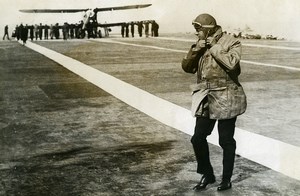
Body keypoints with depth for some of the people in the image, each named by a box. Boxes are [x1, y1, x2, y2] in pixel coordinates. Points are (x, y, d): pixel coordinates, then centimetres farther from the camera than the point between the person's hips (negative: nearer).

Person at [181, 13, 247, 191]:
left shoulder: (231, 43, -9)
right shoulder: (200, 46, 9)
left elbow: (231, 63, -27)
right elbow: (187, 67, 6)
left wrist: (214, 47, -17)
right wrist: (196, 50, -8)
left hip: (226, 98, -6)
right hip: (206, 99, 6)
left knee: (226, 141, 5)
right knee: (198, 139, 5)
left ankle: (227, 179, 21)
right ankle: (207, 175, 24)